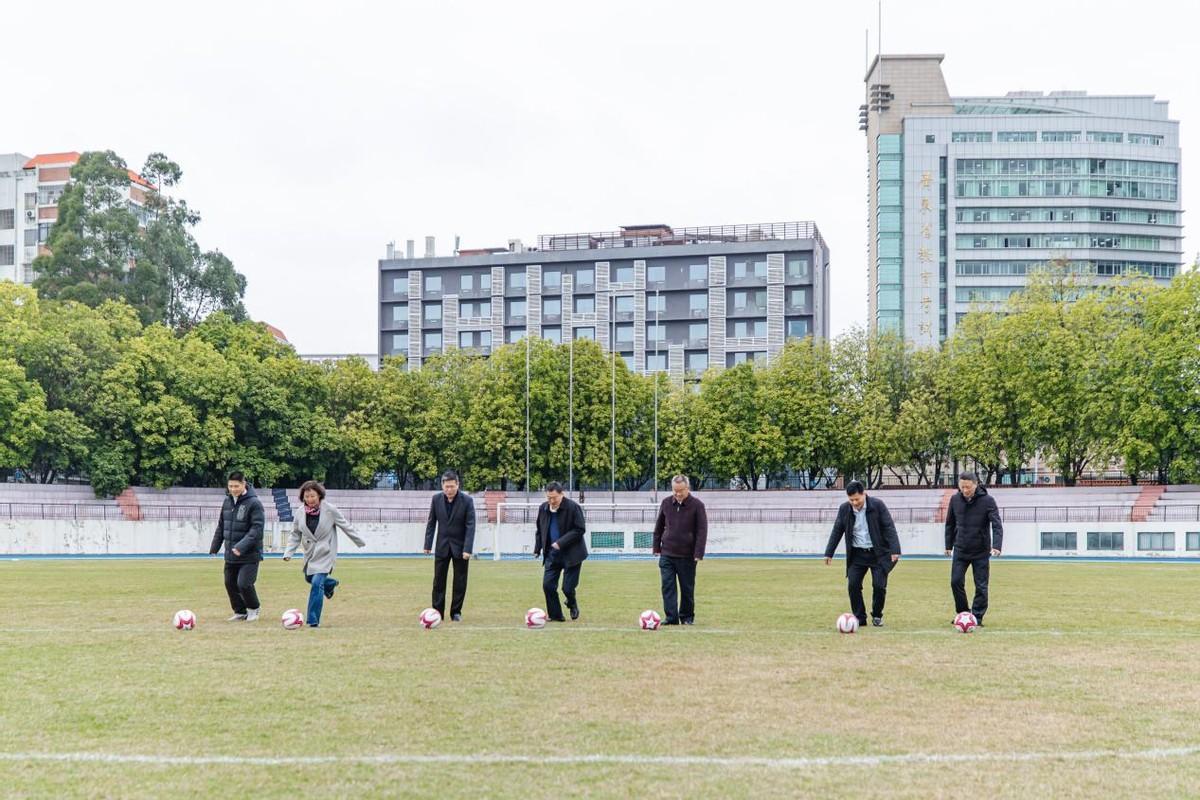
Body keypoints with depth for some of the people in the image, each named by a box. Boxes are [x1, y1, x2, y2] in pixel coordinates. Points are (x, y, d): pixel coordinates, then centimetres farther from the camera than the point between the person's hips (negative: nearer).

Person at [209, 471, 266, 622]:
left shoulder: (254, 503, -13)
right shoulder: (227, 501, 7)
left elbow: (256, 529, -20)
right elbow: (221, 526, 16)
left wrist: (242, 546, -28)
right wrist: (214, 547, 14)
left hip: (249, 554, -7)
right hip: (230, 554, 7)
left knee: (244, 584, -12)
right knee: (230, 584, 9)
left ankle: (253, 608, 15)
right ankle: (240, 611, 27)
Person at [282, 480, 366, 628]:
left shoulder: (330, 510, -15)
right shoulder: (299, 513, -5)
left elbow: (345, 526, -3)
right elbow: (295, 535, 6)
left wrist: (359, 542, 6)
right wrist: (288, 552, -5)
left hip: (325, 553, -5)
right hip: (310, 553, 5)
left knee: (317, 583, -17)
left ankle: (313, 621, -12)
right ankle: (330, 583, 51)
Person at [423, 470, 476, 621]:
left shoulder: (467, 500, -12)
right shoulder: (436, 499, -3)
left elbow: (470, 525, -13)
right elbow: (431, 523, 4)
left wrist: (467, 549, -19)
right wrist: (428, 545, 0)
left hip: (460, 547, -2)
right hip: (442, 546, 2)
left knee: (460, 582, 3)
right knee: (438, 581, 1)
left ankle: (456, 612, 13)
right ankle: (438, 612, 6)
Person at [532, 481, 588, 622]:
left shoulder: (573, 507, -14)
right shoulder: (543, 508, 3)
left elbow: (580, 529, -16)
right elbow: (539, 530, 15)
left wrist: (561, 543, -22)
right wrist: (537, 548, 7)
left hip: (571, 553, -5)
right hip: (552, 553, 5)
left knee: (567, 588, -5)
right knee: (548, 585, -4)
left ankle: (572, 605, 29)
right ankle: (556, 615, 10)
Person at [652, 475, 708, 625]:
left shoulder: (697, 505, -7)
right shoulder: (666, 503, 4)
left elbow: (702, 530, -8)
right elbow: (659, 526, 14)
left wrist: (698, 553, -14)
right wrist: (656, 546, 11)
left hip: (687, 556, -3)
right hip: (667, 554, 3)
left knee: (687, 588, 5)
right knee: (667, 586, -4)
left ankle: (687, 617, 18)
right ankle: (671, 617, -3)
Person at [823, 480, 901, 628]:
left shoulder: (878, 505, -11)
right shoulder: (844, 509, -2)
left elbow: (889, 527, -13)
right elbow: (837, 531, 6)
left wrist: (895, 550, -22)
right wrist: (829, 553, 4)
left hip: (878, 553, -3)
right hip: (857, 554, 3)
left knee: (879, 585, -8)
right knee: (853, 585, -7)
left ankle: (877, 616, 13)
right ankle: (859, 618, 6)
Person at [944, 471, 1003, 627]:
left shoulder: (988, 500, -12)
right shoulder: (955, 500, -1)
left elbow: (997, 525, -18)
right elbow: (950, 524, 11)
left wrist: (996, 546, -30)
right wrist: (949, 545, 12)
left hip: (981, 552, -3)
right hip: (960, 550, 3)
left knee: (981, 586, 0)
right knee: (956, 581, -3)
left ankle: (977, 618, 11)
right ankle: (962, 613, 15)